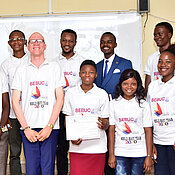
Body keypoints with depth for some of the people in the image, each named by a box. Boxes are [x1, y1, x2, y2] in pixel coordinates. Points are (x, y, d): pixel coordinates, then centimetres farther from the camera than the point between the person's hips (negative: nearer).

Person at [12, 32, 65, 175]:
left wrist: (49, 126, -8)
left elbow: (60, 98, 2)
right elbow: (15, 101, 5)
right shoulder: (22, 70, 11)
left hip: (50, 128, -1)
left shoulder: (54, 67, 9)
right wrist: (26, 128, -6)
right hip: (28, 128, 1)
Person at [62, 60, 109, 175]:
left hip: (97, 147, 0)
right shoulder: (70, 93, 6)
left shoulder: (102, 94, 3)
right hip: (76, 146, 1)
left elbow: (106, 123, 5)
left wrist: (103, 125, -19)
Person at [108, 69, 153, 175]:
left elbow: (148, 131, 1)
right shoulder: (113, 104, 3)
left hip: (139, 154, 0)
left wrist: (149, 156, -3)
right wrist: (111, 154, -1)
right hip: (120, 154, 0)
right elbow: (111, 130, 2)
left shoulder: (143, 105, 1)